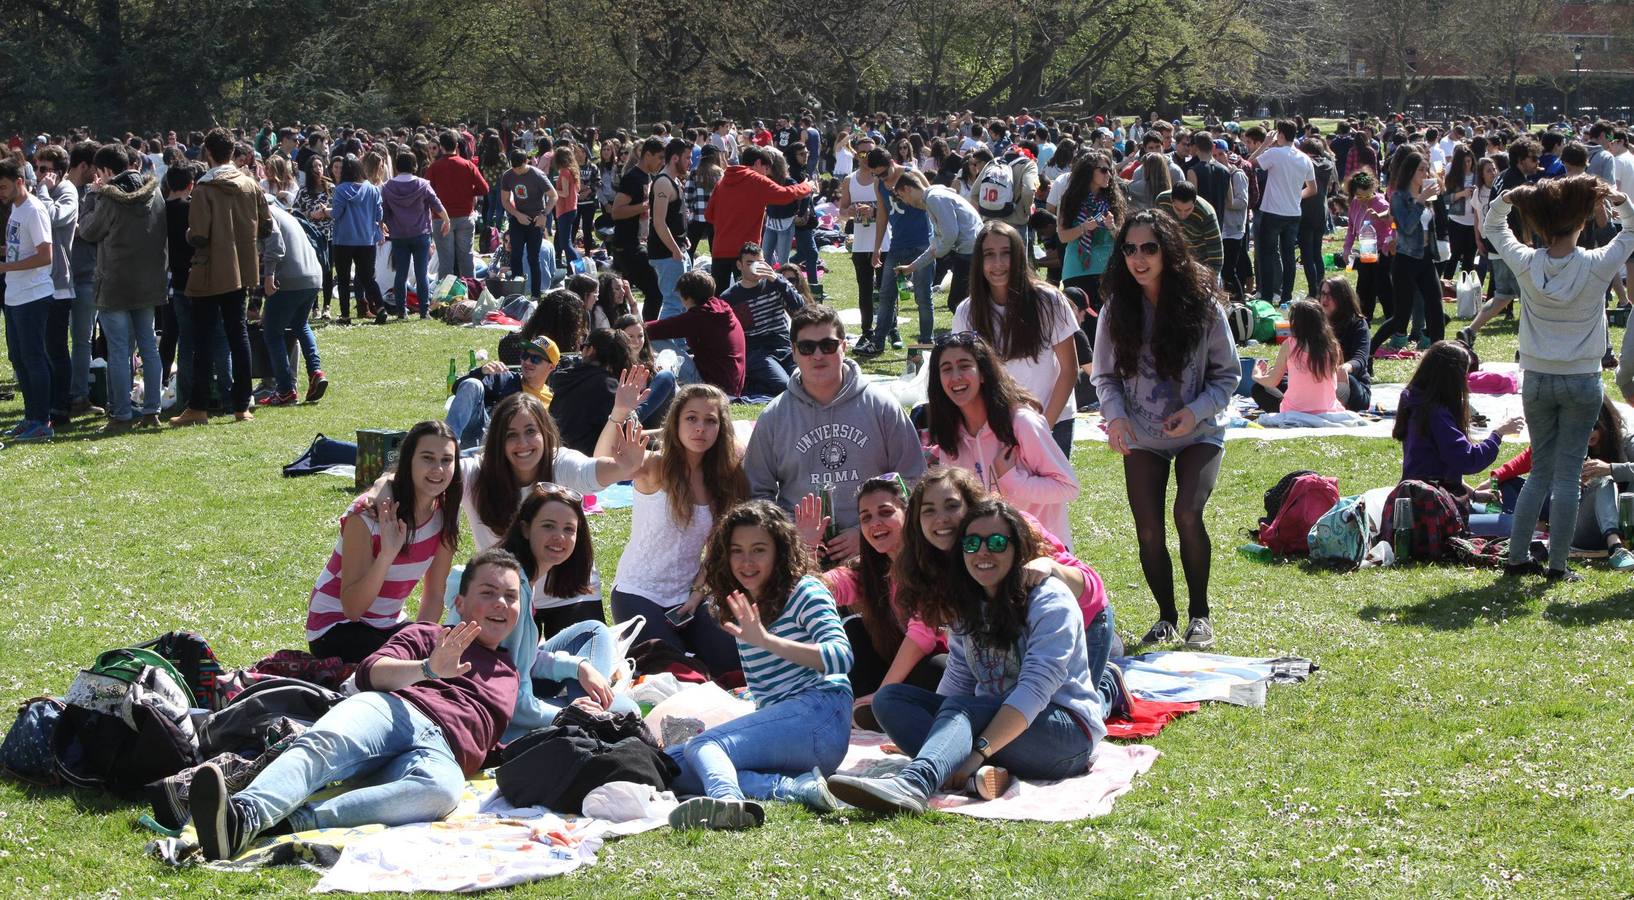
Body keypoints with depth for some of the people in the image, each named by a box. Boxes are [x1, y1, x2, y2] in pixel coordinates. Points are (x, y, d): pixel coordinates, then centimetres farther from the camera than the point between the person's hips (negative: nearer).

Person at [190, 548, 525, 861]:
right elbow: (370, 671, 8)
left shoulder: (510, 677, 39)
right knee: (321, 744, -36)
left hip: (440, 752, 0)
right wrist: (429, 668, -10)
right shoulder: (427, 636, 28)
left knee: (442, 788, -40)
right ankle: (243, 813, -64)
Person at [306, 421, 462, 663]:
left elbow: (434, 593, 1)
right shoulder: (368, 515, -23)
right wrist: (387, 555, -38)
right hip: (335, 626, -6)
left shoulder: (444, 514, -6)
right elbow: (352, 609, -25)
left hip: (389, 625, 6)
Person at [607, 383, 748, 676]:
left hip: (687, 595, 5)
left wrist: (699, 591, -6)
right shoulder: (655, 467, -14)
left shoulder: (722, 478, 1)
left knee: (731, 665, -7)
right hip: (639, 594, -5)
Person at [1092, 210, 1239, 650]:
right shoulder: (1117, 309, -5)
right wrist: (1115, 414, -16)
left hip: (1198, 432, -3)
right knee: (1148, 531, 1)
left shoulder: (1201, 305, -11)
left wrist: (1196, 411, -20)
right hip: (1141, 436, 3)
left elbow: (1228, 374, -4)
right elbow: (1105, 375, 3)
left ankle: (1199, 613, -3)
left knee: (1187, 514, -21)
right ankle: (1166, 617, 22)